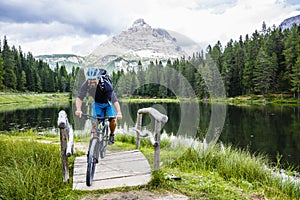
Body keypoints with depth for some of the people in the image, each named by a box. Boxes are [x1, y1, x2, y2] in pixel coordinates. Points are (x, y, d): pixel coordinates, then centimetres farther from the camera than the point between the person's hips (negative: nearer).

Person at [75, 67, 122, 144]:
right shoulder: (85, 85, -26)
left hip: (108, 103, -2)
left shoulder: (105, 85, -36)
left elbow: (114, 100, -40)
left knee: (113, 121, -17)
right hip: (97, 103, 2)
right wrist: (78, 109, -46)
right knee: (95, 122, -12)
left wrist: (119, 112, -53)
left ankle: (112, 134, 14)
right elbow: (79, 98, -27)